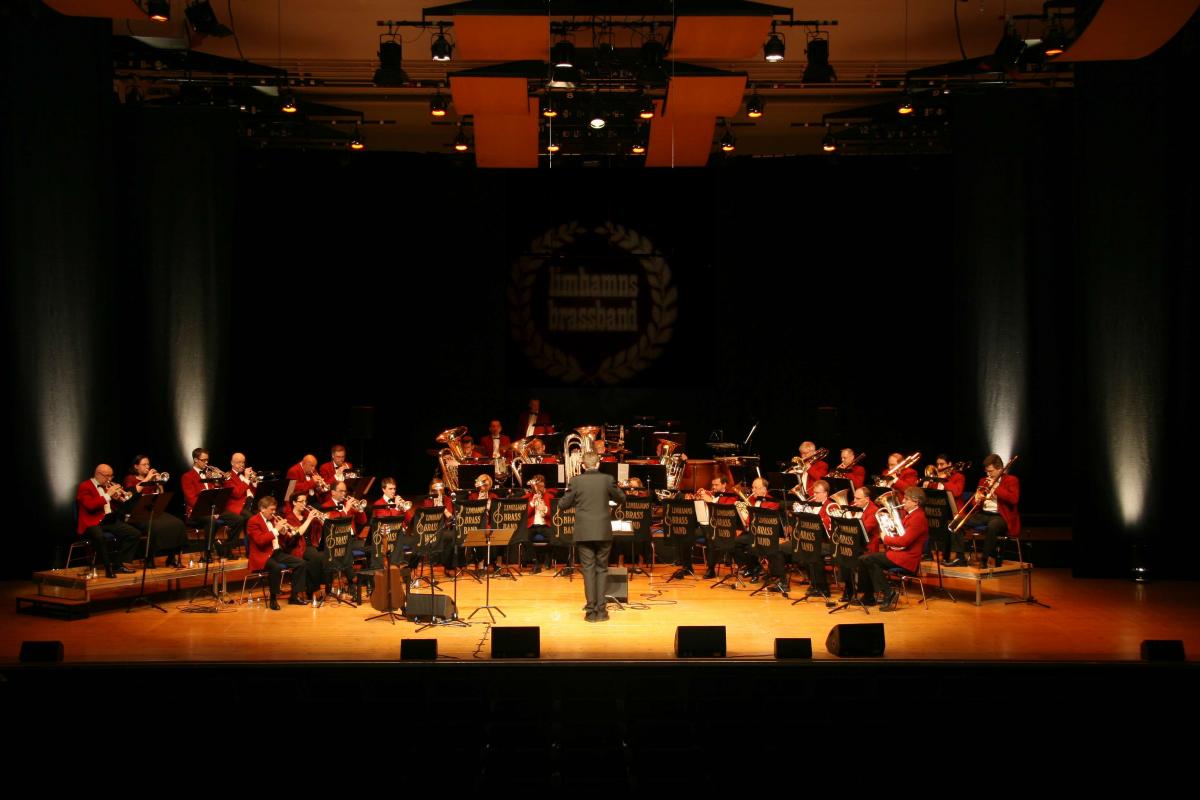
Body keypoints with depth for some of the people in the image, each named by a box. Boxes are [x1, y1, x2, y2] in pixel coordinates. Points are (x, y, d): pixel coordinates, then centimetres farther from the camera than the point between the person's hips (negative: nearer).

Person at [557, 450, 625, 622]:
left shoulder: (576, 481, -4)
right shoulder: (607, 479, -2)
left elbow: (562, 505, 2)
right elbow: (621, 499, 11)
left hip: (584, 533, 0)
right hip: (603, 532, 0)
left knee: (588, 570, 4)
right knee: (602, 569, 8)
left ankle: (591, 610, 0)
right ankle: (601, 610, 5)